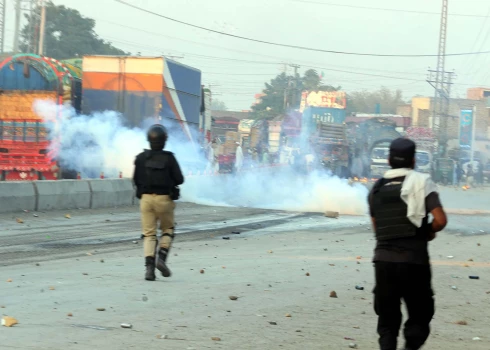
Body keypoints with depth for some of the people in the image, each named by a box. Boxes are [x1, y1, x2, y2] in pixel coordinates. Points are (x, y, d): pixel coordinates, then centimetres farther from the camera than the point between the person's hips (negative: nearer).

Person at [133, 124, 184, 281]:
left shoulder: (141, 158, -3)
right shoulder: (169, 158, -10)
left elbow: (136, 180, 3)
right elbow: (179, 179, -7)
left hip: (146, 198, 2)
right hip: (164, 199, -2)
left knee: (149, 234, 5)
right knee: (167, 230, 17)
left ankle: (149, 266, -9)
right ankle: (162, 258, -2)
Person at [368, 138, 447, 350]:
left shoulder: (377, 189, 10)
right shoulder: (421, 182, -5)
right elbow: (440, 220, -13)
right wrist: (429, 232, 7)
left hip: (383, 259, 4)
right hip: (413, 260, -4)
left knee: (387, 317, 12)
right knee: (420, 315, 8)